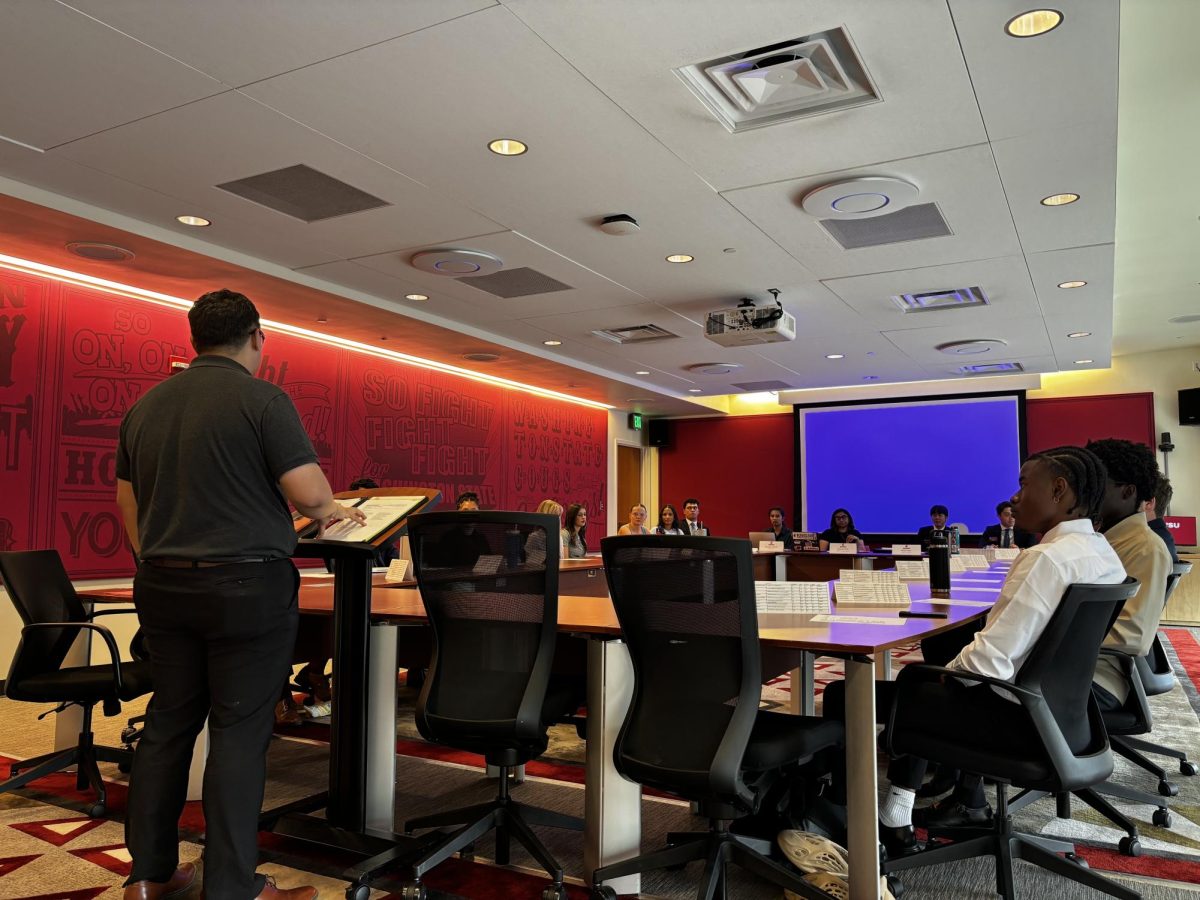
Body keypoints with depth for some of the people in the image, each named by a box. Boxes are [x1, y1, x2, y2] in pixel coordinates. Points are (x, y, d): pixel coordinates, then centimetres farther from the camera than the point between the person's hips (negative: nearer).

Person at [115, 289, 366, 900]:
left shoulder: (146, 406, 10)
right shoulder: (263, 399, -11)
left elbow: (128, 506, 16)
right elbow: (308, 491, -17)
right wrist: (329, 512, 4)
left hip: (163, 588, 7)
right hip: (247, 587, -6)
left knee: (167, 723, 16)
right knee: (238, 731, 2)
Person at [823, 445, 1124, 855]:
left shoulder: (1048, 558, -24)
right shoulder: (1105, 555, 4)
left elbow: (989, 660, -28)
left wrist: (945, 675, -6)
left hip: (1018, 717, -9)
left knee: (844, 696, -4)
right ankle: (969, 802, 32)